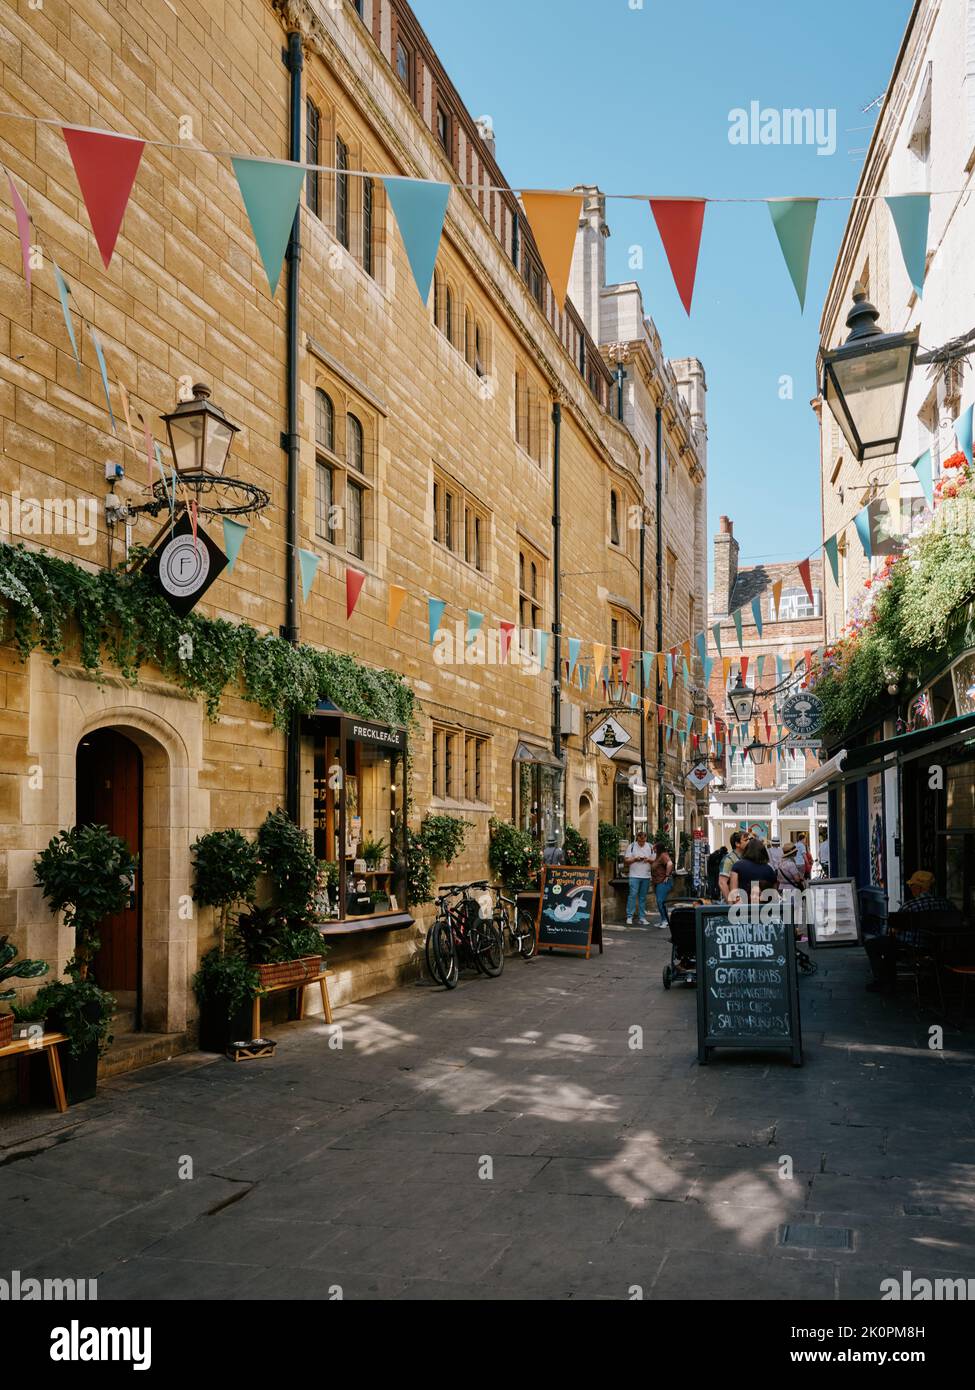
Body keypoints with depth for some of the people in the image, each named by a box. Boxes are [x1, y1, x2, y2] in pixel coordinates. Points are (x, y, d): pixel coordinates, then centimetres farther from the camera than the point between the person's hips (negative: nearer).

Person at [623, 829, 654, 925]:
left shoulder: (650, 847, 10)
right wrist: (635, 859, -17)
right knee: (632, 895, -9)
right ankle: (629, 917, -6)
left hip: (646, 876, 3)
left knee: (643, 897, 7)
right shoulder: (631, 846, 1)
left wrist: (648, 860, -9)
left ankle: (642, 917, 10)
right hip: (634, 876, -3)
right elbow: (626, 861, -1)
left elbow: (654, 861, 11)